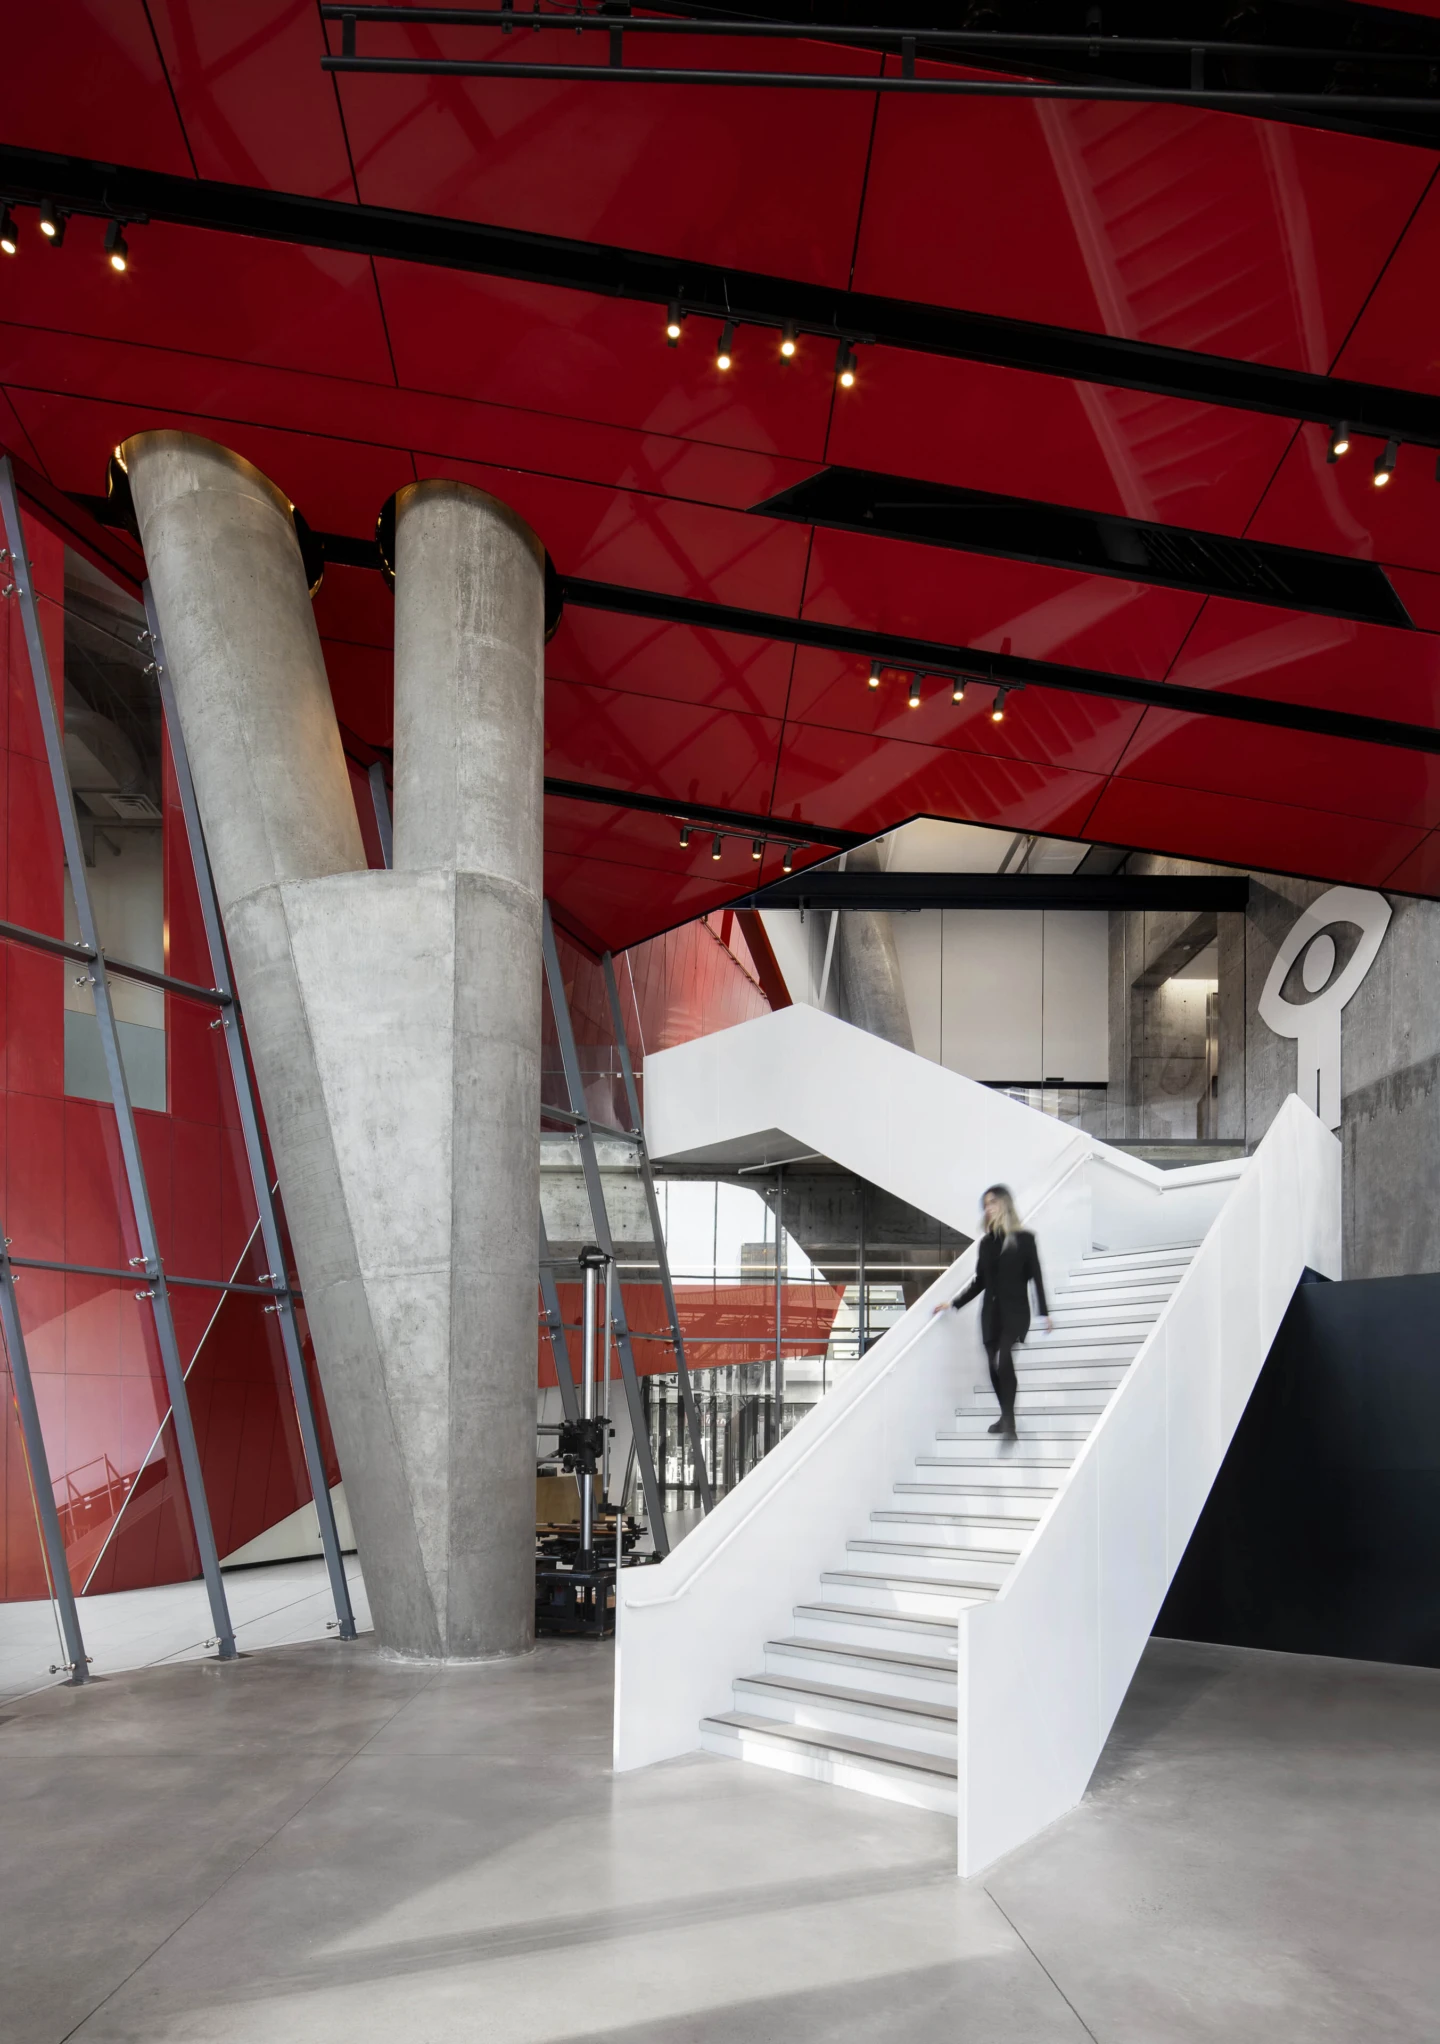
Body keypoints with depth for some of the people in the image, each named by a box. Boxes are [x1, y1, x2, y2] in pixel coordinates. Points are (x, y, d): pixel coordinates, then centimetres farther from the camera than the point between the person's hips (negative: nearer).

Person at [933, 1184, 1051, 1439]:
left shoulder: (1023, 1238, -3)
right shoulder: (986, 1241, 9)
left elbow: (1035, 1276, -2)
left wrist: (1044, 1312, -6)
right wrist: (954, 1302, 11)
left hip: (1015, 1310, -5)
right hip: (991, 1311, 5)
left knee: (1003, 1360, -23)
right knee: (994, 1366, 5)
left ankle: (1009, 1421, -22)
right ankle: (1006, 1417, 20)